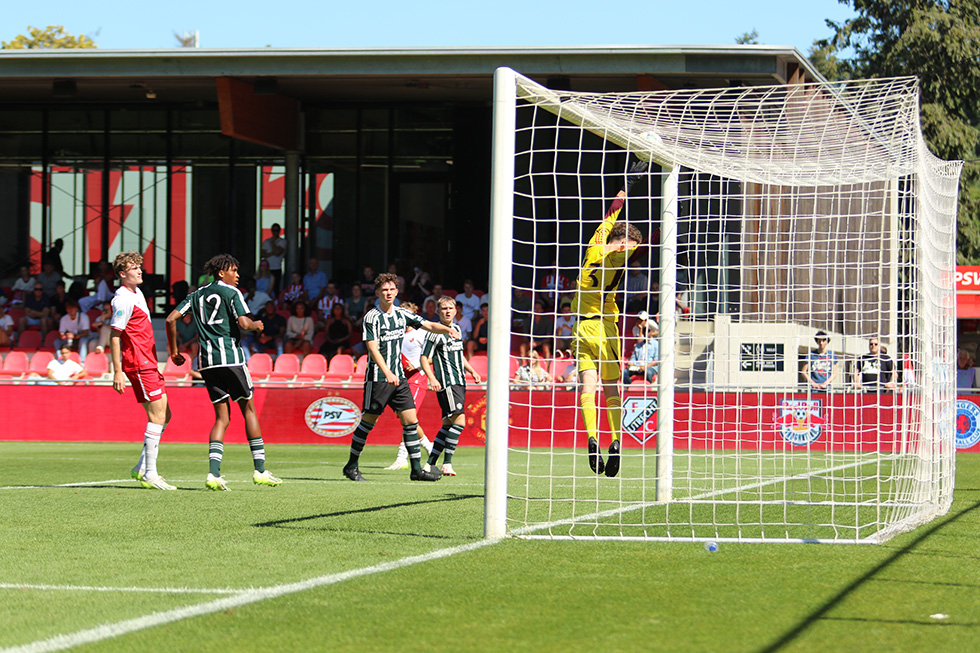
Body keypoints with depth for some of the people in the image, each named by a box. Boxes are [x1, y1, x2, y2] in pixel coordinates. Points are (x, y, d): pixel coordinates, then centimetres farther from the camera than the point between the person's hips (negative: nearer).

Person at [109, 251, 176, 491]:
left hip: (148, 364, 10)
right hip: (139, 365, -10)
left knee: (164, 415, 10)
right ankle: (149, 474, -11)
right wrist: (117, 371, -19)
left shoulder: (137, 293, 17)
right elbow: (115, 336, -15)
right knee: (157, 415, -12)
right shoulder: (123, 299, -13)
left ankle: (142, 468, 15)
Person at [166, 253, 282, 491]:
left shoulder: (197, 295, 17)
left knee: (222, 417, 8)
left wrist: (173, 351, 18)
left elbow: (171, 319, 11)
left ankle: (214, 473, -9)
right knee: (248, 410, 6)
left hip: (207, 362, 5)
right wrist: (256, 325, 9)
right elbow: (243, 323, -14)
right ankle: (260, 470, 4)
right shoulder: (231, 292, -1)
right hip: (230, 357, -5)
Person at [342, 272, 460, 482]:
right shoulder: (372, 317, -9)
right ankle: (351, 466, 12)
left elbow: (429, 325, 11)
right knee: (368, 421, -2)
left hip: (398, 378, 6)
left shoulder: (402, 314, 10)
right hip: (377, 378, -6)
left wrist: (447, 329, -10)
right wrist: (387, 373, -29)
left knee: (410, 420, 0)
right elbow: (372, 347, -17)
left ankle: (416, 469, 2)